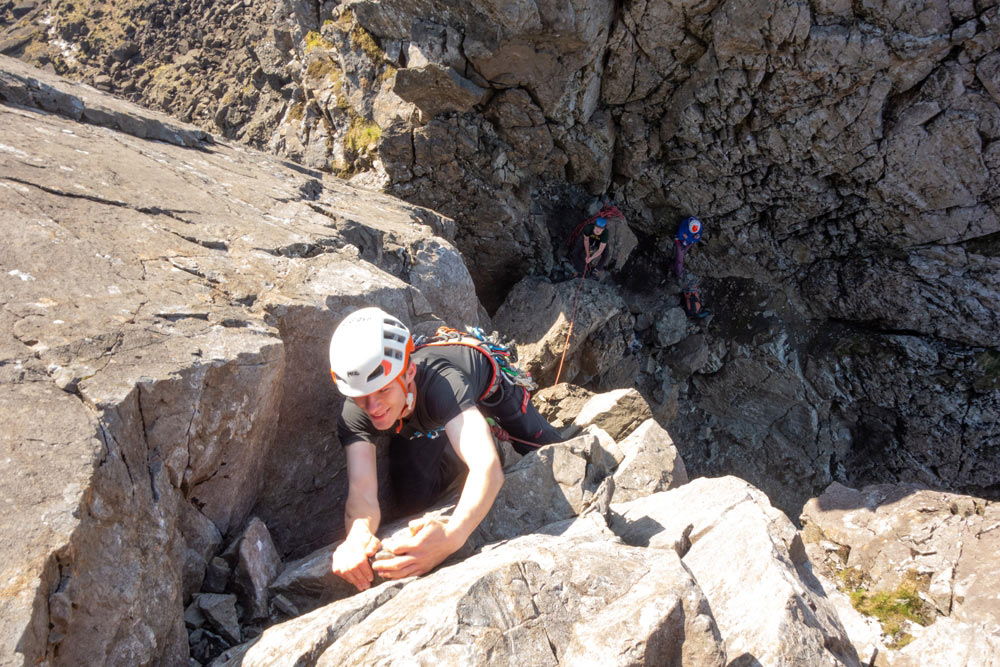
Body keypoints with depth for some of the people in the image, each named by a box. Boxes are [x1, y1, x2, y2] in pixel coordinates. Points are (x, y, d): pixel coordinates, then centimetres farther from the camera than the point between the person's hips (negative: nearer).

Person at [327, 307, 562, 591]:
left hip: (483, 382, -2)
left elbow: (488, 468, -64)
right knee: (413, 503, -3)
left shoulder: (440, 384, -52)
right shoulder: (353, 418, -38)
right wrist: (357, 535, -70)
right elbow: (362, 492, -46)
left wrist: (452, 534, -82)